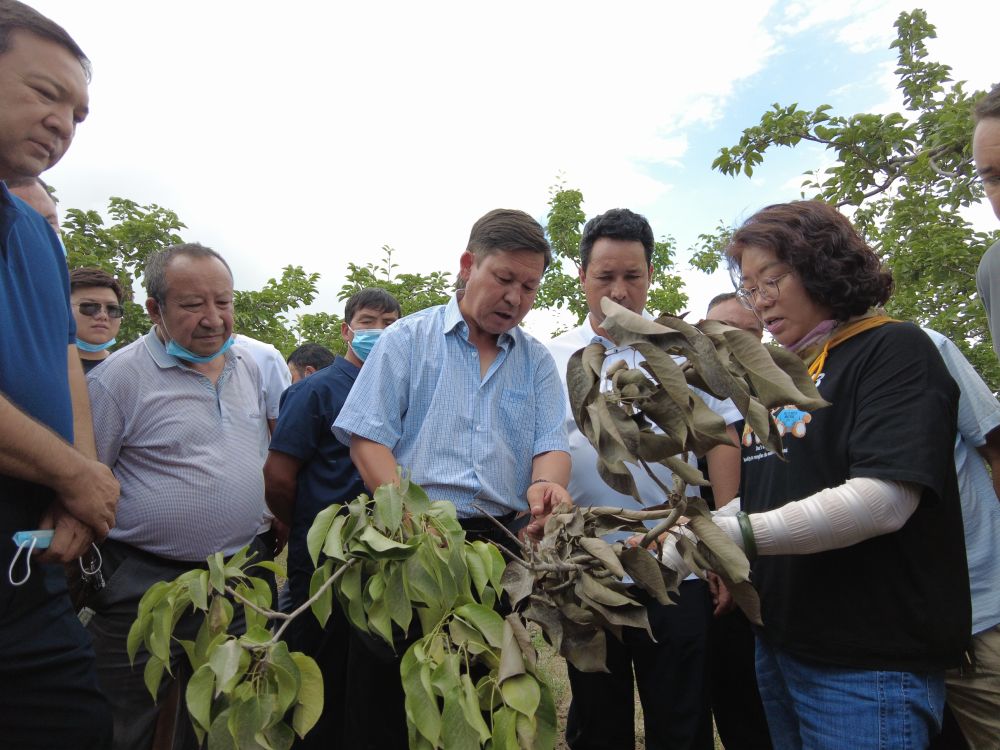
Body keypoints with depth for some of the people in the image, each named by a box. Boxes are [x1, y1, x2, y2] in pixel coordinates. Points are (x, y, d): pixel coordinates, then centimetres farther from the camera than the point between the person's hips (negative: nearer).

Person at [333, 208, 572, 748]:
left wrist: (546, 485, -19)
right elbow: (367, 440, -4)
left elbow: (551, 446, 5)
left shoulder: (537, 361, 12)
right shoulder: (408, 338, 3)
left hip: (503, 543, 3)